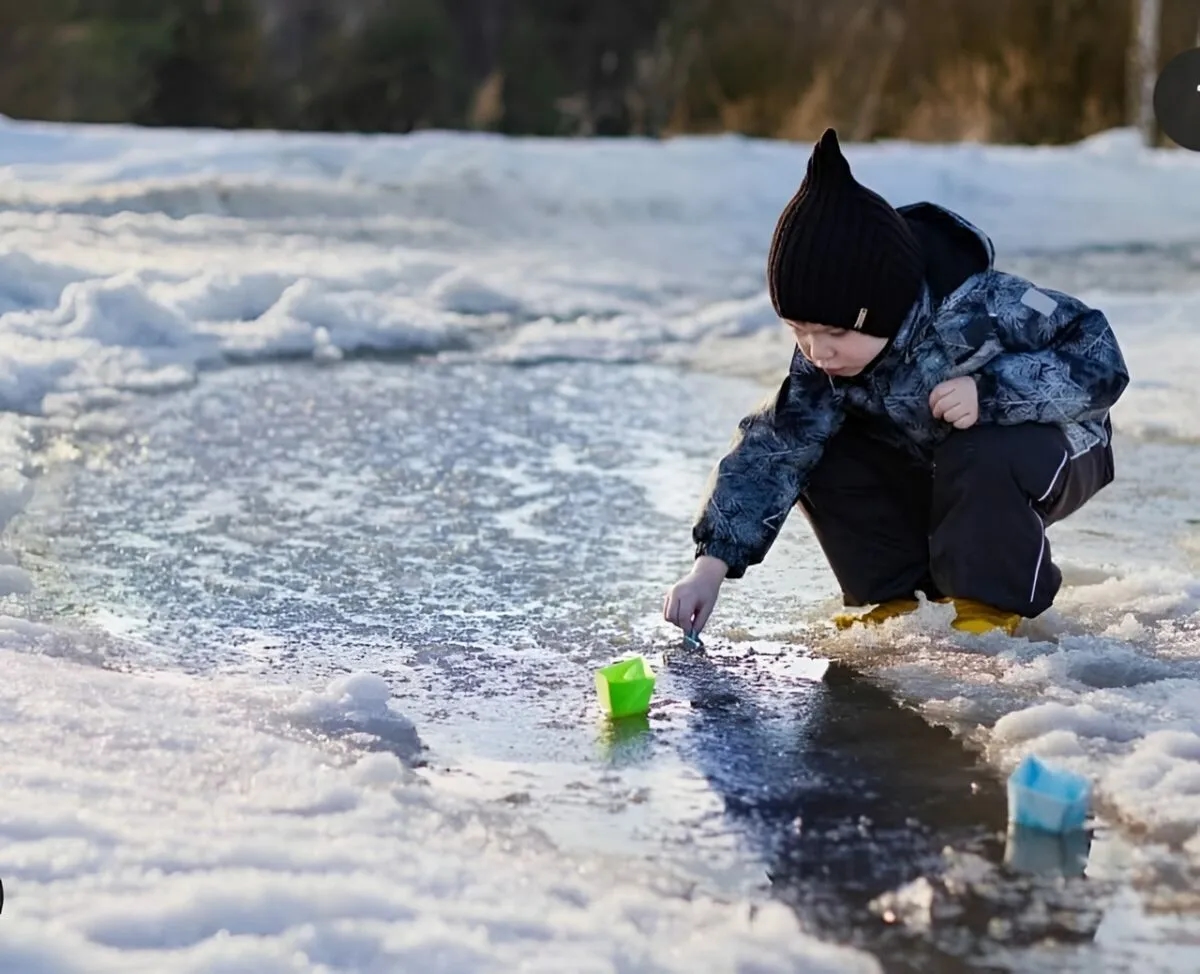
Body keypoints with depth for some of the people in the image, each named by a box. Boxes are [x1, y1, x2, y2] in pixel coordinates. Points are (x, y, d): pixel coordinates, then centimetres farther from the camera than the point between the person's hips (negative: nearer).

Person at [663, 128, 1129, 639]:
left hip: (1038, 454, -5)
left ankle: (993, 602, -12)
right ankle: (902, 593, 1)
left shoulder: (984, 306, -36)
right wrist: (711, 565, -32)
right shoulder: (825, 360, -20)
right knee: (826, 459, -15)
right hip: (932, 471, 5)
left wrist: (991, 390, -45)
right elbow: (773, 449, -23)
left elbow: (1100, 359, -33)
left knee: (982, 455, -37)